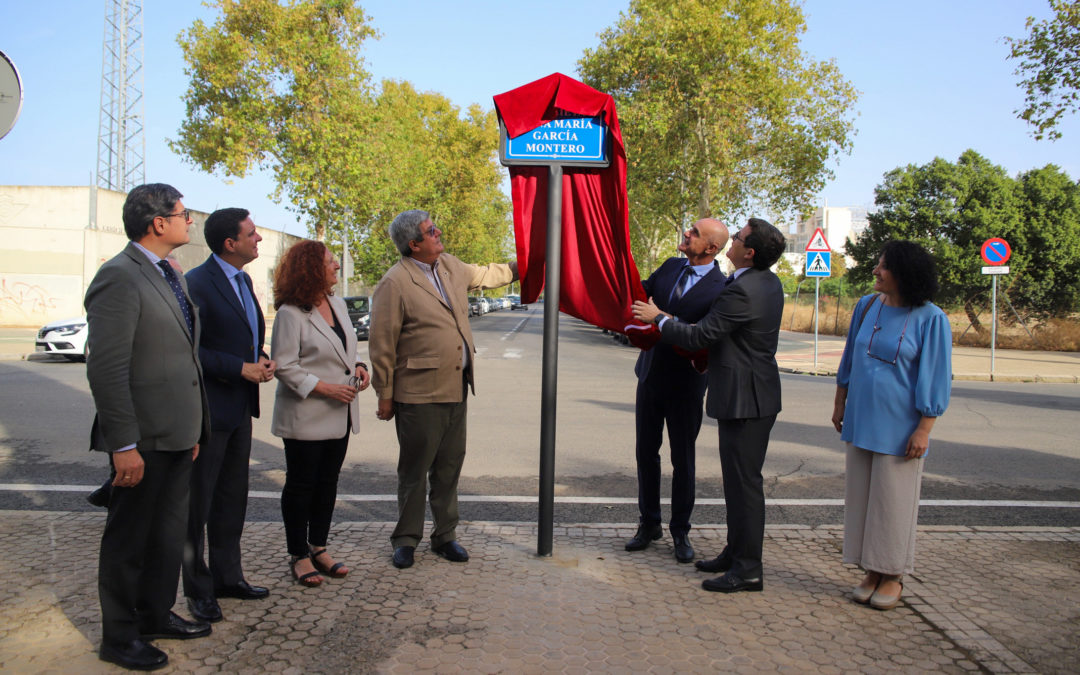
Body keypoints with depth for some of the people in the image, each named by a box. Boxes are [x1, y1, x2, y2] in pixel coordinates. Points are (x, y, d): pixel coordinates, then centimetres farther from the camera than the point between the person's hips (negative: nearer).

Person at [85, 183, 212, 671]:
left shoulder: (169, 277, 13)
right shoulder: (120, 277, -17)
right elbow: (107, 369, -21)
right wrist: (124, 446, -22)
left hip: (177, 434, 9)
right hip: (145, 439, -9)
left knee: (169, 530, 20)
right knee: (129, 538, 7)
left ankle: (156, 615, 37)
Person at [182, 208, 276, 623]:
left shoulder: (243, 280, 11)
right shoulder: (198, 284, -17)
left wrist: (261, 359, 1)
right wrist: (241, 368, -20)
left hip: (240, 406, 9)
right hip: (208, 407, -9)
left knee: (233, 497, 17)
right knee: (198, 502, 5)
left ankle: (227, 576, 30)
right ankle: (198, 589, 16)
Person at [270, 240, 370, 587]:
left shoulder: (337, 304, 9)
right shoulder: (291, 314, -15)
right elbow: (284, 367, -16)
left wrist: (358, 367, 1)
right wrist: (326, 389, -20)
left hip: (339, 415, 7)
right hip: (306, 417, -7)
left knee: (328, 483, 14)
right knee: (301, 485, 5)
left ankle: (319, 548, 28)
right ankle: (299, 555, 17)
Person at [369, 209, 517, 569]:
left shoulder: (449, 266, 10)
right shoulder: (395, 283, -13)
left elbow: (487, 274, 30)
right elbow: (381, 345, -11)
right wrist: (385, 396, -8)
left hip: (457, 389, 7)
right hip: (419, 394, -7)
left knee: (449, 467, 14)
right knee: (414, 471, 5)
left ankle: (445, 535, 27)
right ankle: (406, 539, 21)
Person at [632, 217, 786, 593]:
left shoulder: (742, 291, -22)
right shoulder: (769, 282, 10)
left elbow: (699, 337, -19)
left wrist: (657, 319, -5)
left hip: (745, 399, -11)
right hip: (748, 395, 11)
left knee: (744, 482, -3)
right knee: (738, 479, 18)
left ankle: (747, 569, 5)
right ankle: (736, 553, 29)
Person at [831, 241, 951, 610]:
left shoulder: (930, 318, -11)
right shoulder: (867, 306, 3)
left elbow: (935, 378, -9)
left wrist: (924, 429, -12)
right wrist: (839, 404, 14)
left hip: (899, 426, -5)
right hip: (862, 419, 5)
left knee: (893, 500, 4)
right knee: (861, 495, 9)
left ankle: (892, 576, 19)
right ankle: (872, 571, 22)